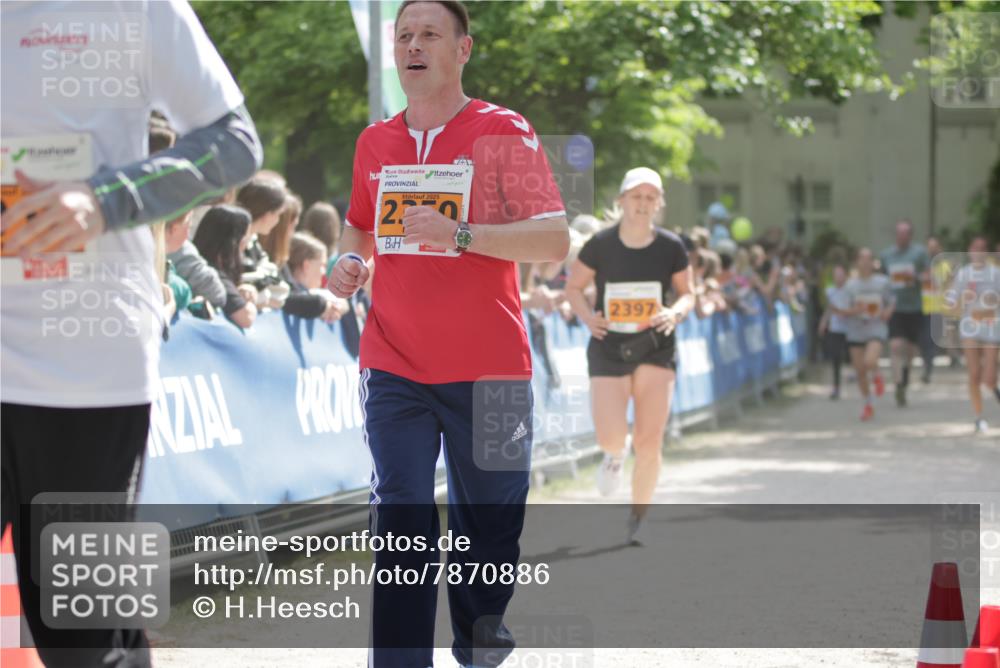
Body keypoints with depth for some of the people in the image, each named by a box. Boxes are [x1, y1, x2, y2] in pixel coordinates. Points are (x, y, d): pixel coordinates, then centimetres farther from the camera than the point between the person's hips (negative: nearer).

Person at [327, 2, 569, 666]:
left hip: (488, 368, -2)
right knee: (400, 522, -8)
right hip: (394, 365, 2)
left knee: (488, 524, 8)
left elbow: (555, 239, -10)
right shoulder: (375, 142, 12)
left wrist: (459, 235, -21)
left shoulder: (504, 132, -3)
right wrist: (350, 259, 6)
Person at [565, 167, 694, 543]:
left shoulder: (671, 247, -4)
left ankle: (638, 518, 15)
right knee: (611, 438, -13)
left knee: (649, 442, -5)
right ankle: (614, 457, 28)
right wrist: (587, 316, -13)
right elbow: (573, 287, 5)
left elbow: (687, 294, 7)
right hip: (609, 348, -1)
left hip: (656, 350, 1)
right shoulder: (600, 245, -7)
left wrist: (676, 313, -14)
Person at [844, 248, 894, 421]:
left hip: (876, 330, -2)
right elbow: (843, 311, 2)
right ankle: (868, 405, 24)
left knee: (870, 362, -26)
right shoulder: (850, 285, 1)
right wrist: (853, 311, -19)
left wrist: (888, 312, -10)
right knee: (860, 372, 5)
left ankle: (877, 376, 11)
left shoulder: (882, 282, 0)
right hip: (855, 331, 2)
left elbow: (892, 302, 11)